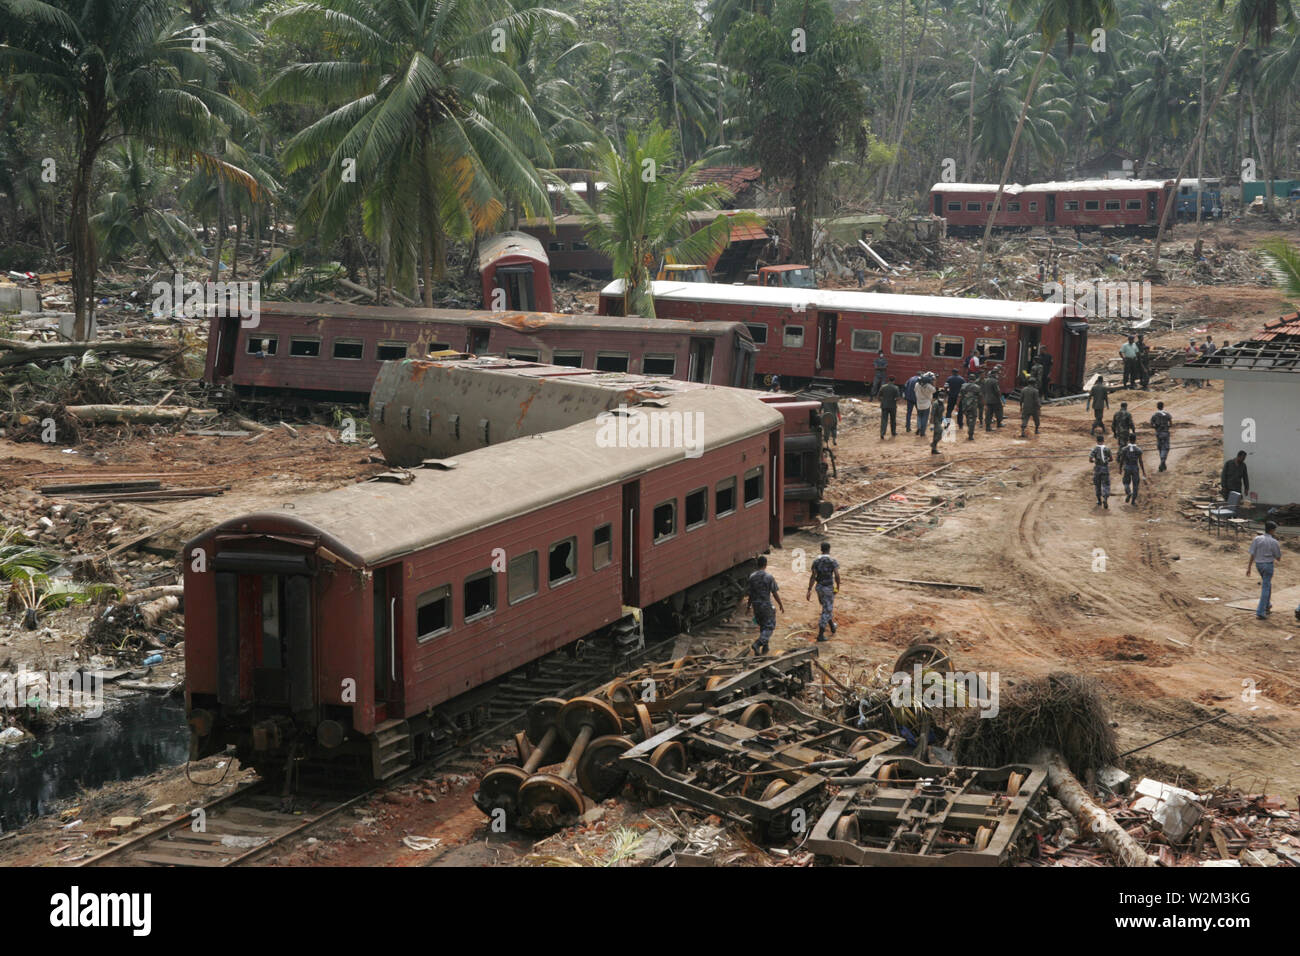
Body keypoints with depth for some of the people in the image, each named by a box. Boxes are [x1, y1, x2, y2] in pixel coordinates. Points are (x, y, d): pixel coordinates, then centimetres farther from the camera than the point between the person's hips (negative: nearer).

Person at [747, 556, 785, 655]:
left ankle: (765, 647, 25)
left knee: (762, 626, 21)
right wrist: (781, 605, 3)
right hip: (766, 606, -5)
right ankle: (757, 644, -18)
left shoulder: (752, 577, -1)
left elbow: (750, 593, 5)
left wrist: (749, 605, 18)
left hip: (755, 605, 5)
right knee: (769, 627, 1)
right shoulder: (769, 577, -14)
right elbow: (775, 593, -10)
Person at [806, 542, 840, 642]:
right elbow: (837, 575, -18)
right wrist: (838, 586, 0)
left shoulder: (816, 560, -2)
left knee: (827, 608, 27)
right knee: (827, 611, 1)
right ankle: (820, 635, -4)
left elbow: (813, 576, -6)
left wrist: (809, 590, -4)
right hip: (828, 588, -5)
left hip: (819, 587, 5)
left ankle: (832, 627, 44)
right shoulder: (833, 561, -12)